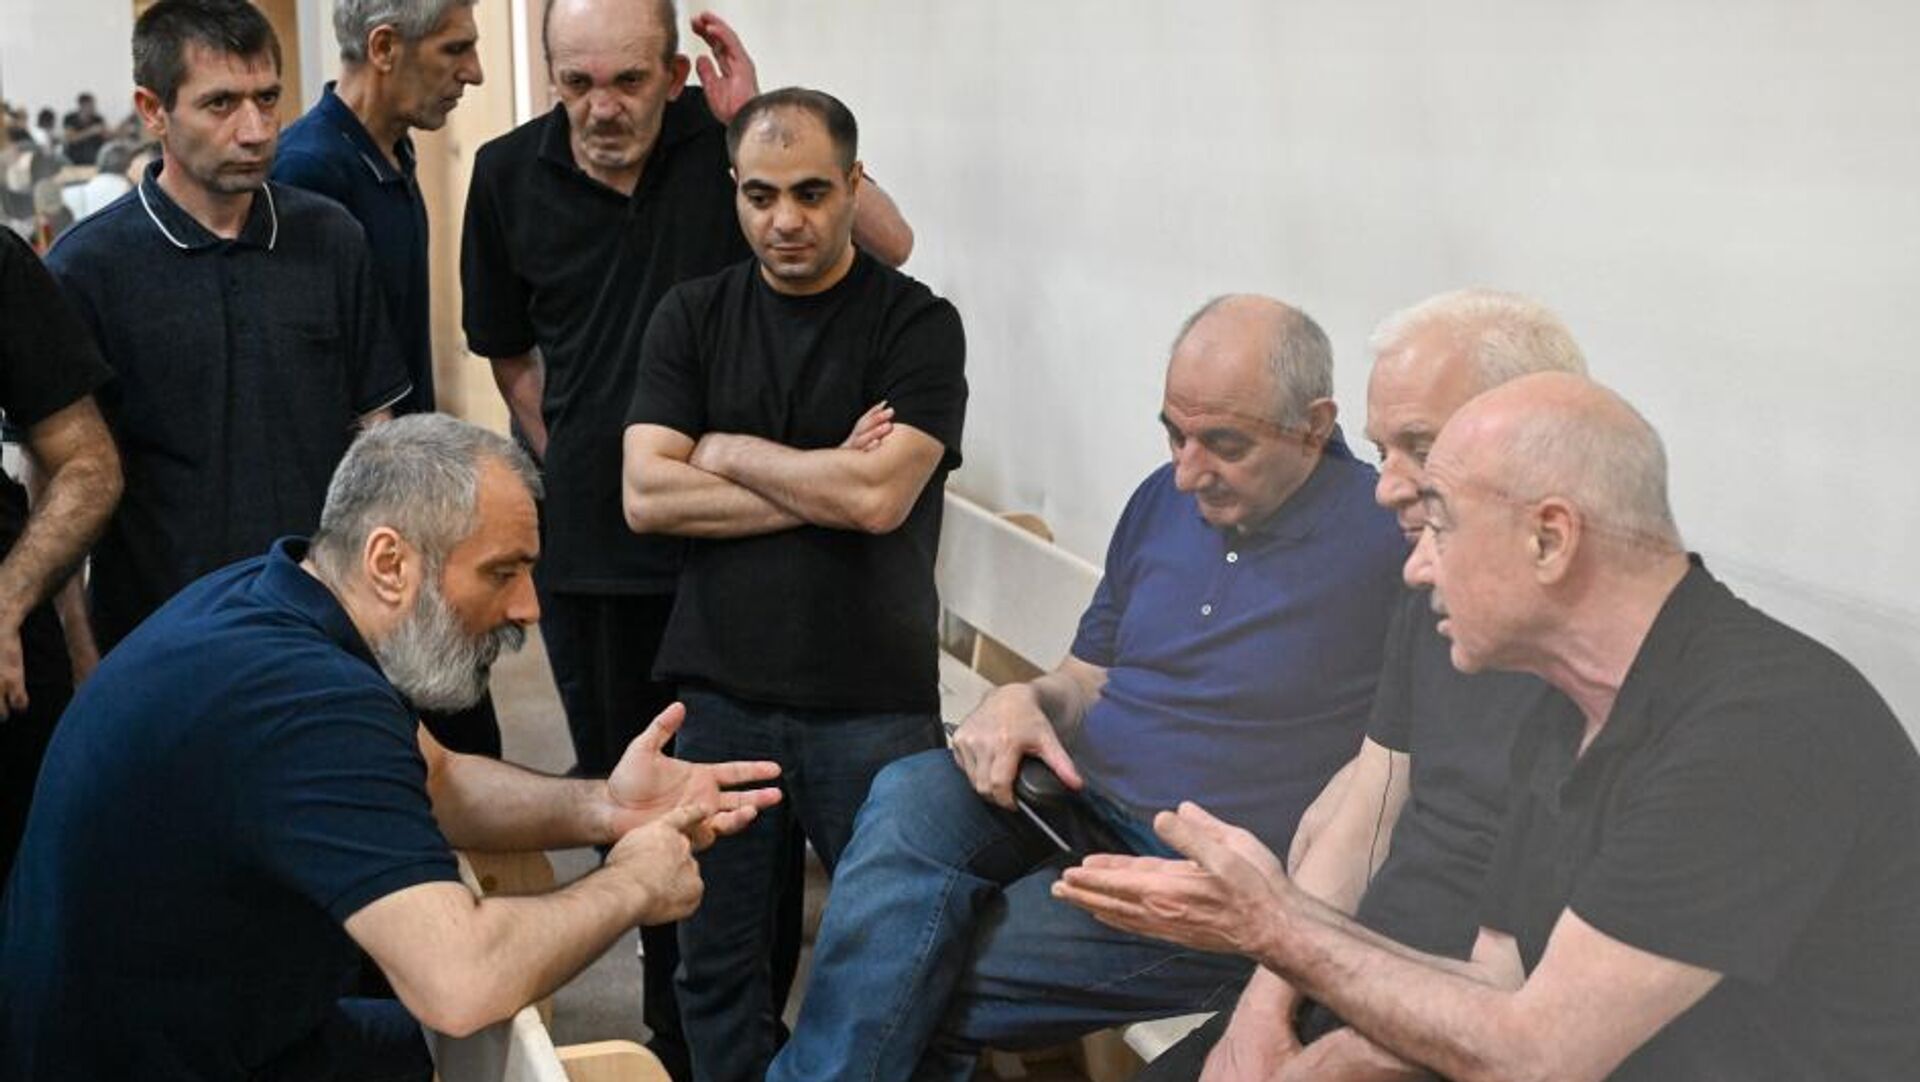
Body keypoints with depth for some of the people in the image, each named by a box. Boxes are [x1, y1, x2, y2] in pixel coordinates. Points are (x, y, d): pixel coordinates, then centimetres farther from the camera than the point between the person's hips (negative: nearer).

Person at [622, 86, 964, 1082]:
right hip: (721, 692, 3)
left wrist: (725, 452, -4)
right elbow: (646, 495, -5)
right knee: (715, 962, 11)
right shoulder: (693, 317, 6)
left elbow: (879, 497, -16)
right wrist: (823, 486, -10)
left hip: (873, 703, -2)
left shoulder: (917, 324, -3)